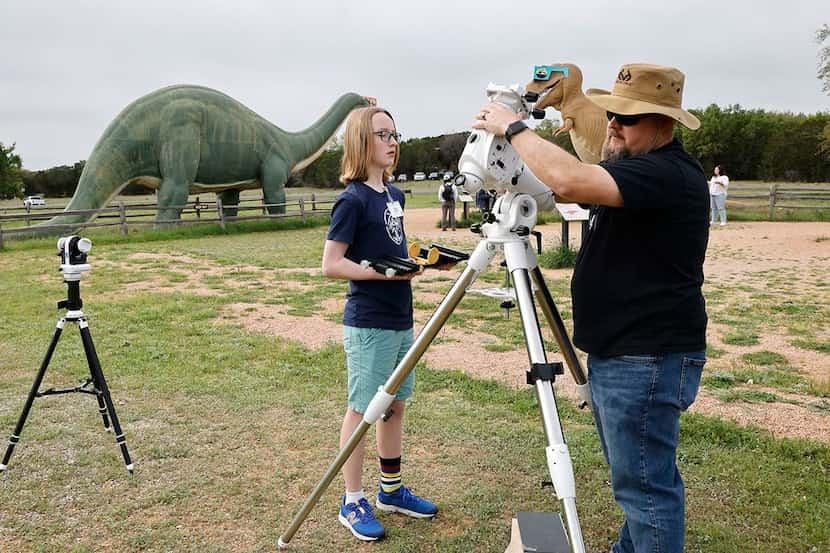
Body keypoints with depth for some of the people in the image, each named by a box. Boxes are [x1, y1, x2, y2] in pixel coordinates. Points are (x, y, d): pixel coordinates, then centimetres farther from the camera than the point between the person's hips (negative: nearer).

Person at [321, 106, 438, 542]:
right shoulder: (353, 199, -14)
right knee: (362, 409, 3)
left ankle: (391, 490, 31)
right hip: (368, 324, -8)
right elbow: (332, 265, -16)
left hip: (400, 318, 8)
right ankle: (352, 503, 18)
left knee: (395, 404, 15)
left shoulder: (394, 194, 10)